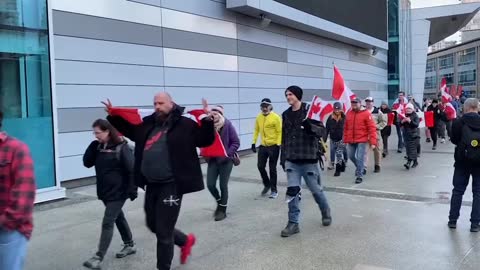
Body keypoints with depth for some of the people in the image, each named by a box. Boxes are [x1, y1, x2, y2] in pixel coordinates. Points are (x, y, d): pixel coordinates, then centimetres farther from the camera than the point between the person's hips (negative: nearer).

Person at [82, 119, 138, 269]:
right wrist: (93, 146, -7)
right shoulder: (98, 147, 6)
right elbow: (87, 163, 3)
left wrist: (132, 190, -17)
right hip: (104, 192, 7)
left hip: (118, 192, -7)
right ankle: (130, 245, 36)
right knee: (119, 218, 19)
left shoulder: (121, 147, -15)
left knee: (107, 223, -8)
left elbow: (131, 170, -15)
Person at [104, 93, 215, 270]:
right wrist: (113, 115, 17)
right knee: (153, 225, 21)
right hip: (151, 185, 7)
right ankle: (185, 240, 44)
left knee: (164, 232, 1)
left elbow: (205, 140, -9)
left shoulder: (184, 124, -8)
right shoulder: (148, 123, 10)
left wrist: (207, 120, -24)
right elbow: (129, 130, 26)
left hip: (171, 186, -7)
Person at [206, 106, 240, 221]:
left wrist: (227, 154, -16)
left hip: (225, 160, -3)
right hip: (212, 160, 3)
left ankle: (222, 210, 18)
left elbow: (236, 142, -9)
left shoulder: (228, 125, -10)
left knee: (223, 186, 3)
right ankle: (219, 202, 28)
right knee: (210, 185, 0)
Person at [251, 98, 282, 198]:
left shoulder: (276, 117, -12)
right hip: (263, 146, 5)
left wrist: (278, 145, -16)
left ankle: (274, 190, 16)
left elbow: (279, 132, -11)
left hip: (273, 146, -5)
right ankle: (267, 184, 29)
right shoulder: (259, 117, 4)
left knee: (272, 168, 2)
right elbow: (256, 130, 13)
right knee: (260, 166, 3)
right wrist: (254, 143, 8)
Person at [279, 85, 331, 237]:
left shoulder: (310, 111, -6)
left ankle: (326, 213, 36)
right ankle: (293, 223, 6)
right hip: (291, 161, 4)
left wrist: (310, 127, -31)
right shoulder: (286, 115, 9)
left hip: (309, 159, -3)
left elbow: (322, 131, -10)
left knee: (316, 190, 10)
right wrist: (283, 158, 14)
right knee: (292, 191, -3)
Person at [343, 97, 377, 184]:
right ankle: (361, 168, 40)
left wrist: (373, 142, -16)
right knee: (351, 156, 15)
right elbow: (345, 128, 11)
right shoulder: (349, 113, 5)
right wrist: (345, 140, 11)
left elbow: (372, 128, -11)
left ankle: (359, 176, 5)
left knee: (360, 158, -6)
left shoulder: (366, 114, -9)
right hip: (351, 141, 5)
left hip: (362, 140, -5)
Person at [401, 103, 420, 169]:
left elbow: (416, 124, -14)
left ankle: (409, 162, -17)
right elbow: (400, 124, 9)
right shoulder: (404, 116, 11)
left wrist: (410, 121, -25)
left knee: (412, 149, -10)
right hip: (406, 135, 5)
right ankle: (415, 161, 20)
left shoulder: (415, 116, -2)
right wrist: (402, 121, -12)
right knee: (408, 148, 6)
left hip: (414, 135, -5)